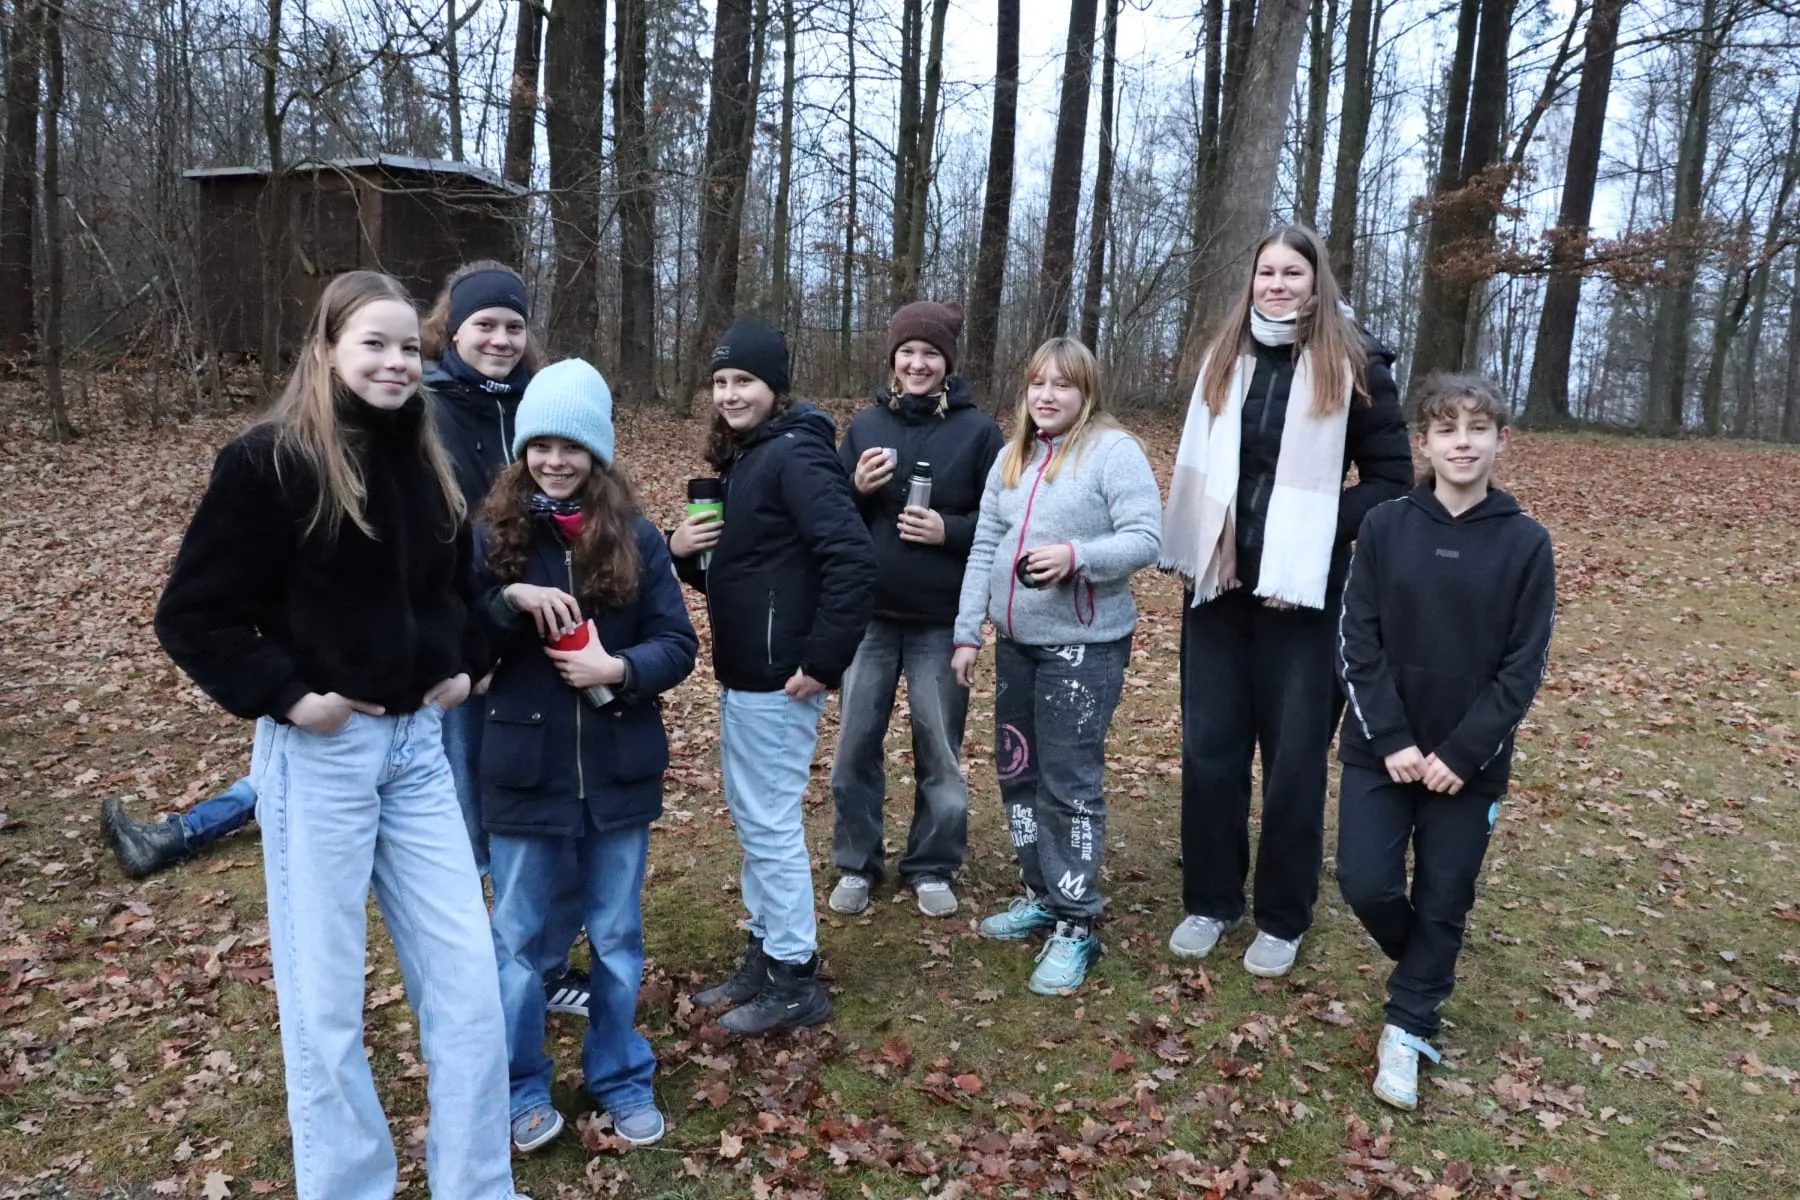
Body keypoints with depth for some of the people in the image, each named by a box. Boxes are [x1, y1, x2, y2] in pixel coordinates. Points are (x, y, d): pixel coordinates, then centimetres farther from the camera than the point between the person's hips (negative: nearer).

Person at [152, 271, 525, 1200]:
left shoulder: (427, 463, 8)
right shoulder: (268, 462, -11)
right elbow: (192, 617, -9)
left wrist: (464, 664, 8)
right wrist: (285, 696, -16)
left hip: (417, 743, 6)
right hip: (320, 751, -5)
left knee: (467, 975, 8)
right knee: (325, 997, 6)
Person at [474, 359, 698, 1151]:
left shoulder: (636, 538, -3)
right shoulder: (495, 535, -3)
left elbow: (678, 644, -3)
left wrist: (620, 669, -21)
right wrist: (510, 597, -22)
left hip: (618, 772, 1)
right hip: (524, 771, 0)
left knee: (617, 937, 16)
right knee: (519, 938, 14)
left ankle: (622, 1079, 35)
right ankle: (522, 1088, 34)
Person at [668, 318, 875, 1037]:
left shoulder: (795, 454, -16)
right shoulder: (741, 458, 14)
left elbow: (853, 561, -26)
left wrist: (823, 662, -24)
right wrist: (682, 548, -1)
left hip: (777, 679, -10)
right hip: (740, 673, 10)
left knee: (770, 824, -1)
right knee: (751, 816, 17)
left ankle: (795, 981, 12)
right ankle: (765, 955, 31)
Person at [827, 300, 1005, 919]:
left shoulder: (978, 430, -3)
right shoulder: (864, 424, 6)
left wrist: (948, 530, -17)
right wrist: (856, 488, -12)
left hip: (942, 621, -2)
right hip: (868, 614, 3)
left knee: (940, 751, 8)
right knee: (855, 745, 8)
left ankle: (932, 868, 25)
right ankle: (856, 865, 24)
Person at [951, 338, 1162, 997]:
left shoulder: (1113, 450, -9)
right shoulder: (1012, 456, 11)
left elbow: (1145, 539, -15)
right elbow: (984, 548, 10)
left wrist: (1076, 555, -30)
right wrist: (967, 632, 7)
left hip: (1084, 645, -7)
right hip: (1015, 642, 7)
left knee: (1070, 782, -4)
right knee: (1017, 771, 15)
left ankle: (1077, 924, 9)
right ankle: (1042, 894, 32)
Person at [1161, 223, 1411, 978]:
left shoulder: (1354, 365, -4)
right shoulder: (1223, 358, 9)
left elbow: (1392, 479, -3)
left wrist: (1318, 540, -15)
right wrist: (1187, 552, 3)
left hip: (1303, 594, -4)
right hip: (1219, 585, 4)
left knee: (1294, 757, 5)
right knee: (1209, 749, 9)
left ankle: (1283, 918, 21)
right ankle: (1209, 901, 25)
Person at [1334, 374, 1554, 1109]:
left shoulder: (1526, 543, -5)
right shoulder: (1385, 528, -4)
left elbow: (1524, 666, -5)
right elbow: (1355, 640, -5)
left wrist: (1463, 753, -12)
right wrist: (1390, 739, -12)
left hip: (1469, 761, 0)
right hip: (1380, 749, 1)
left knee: (1444, 899, 8)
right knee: (1366, 883, 0)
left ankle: (1408, 1027, 26)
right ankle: (1424, 966, 32)